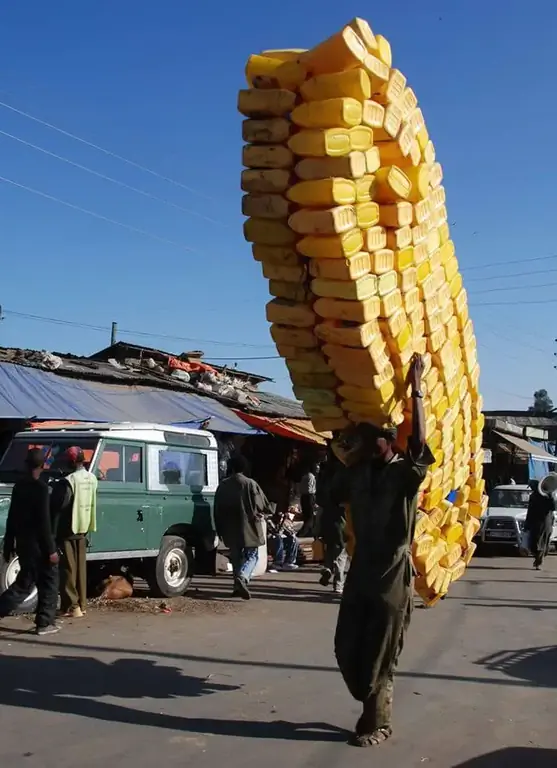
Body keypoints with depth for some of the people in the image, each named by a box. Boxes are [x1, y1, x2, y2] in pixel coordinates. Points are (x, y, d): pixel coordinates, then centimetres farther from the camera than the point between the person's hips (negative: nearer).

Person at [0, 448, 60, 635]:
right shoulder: (40, 487, -15)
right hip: (38, 545, -7)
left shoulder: (18, 486, 7)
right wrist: (51, 549, -15)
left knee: (24, 583, 16)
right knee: (48, 582, 6)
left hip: (23, 543, 7)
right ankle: (44, 622, 5)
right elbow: (44, 521, -18)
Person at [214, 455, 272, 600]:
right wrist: (262, 513, 17)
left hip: (230, 529, 4)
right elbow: (265, 506, -7)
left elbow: (217, 509, 6)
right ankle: (242, 577, -21)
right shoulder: (250, 484, -9)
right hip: (248, 527, -4)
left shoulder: (223, 485, 2)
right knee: (251, 555, 3)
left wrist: (220, 529, 14)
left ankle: (238, 585, 15)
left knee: (236, 556, 15)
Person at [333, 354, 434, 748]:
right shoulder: (359, 473, 7)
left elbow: (420, 443, -27)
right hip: (360, 571, 6)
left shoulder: (406, 474, -11)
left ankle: (377, 723, 22)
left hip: (393, 577, -6)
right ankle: (374, 706, 31)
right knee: (347, 649, 9)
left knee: (379, 657, 3)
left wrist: (416, 388, -25)